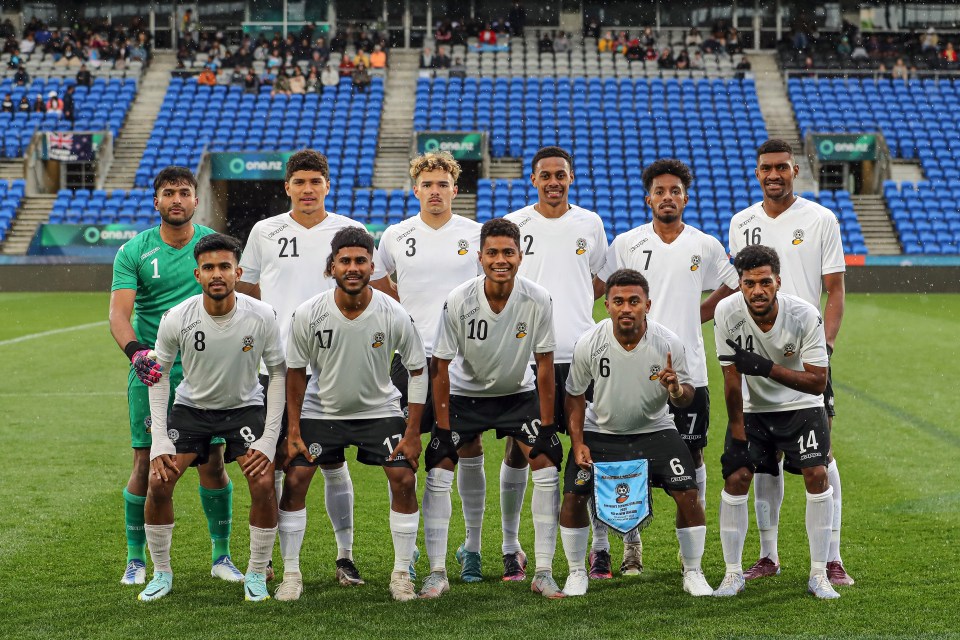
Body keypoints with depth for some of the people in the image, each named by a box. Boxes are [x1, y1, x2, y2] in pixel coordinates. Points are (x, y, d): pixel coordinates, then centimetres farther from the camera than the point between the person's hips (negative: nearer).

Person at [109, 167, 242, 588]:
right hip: (151, 371, -1)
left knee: (213, 463, -1)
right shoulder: (134, 251, -1)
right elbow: (119, 313, -10)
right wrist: (136, 351, -28)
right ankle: (136, 560, 12)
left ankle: (221, 556, 13)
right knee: (146, 464, -1)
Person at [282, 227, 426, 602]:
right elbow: (296, 373, -4)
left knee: (404, 480, -12)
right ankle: (291, 573, 4)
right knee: (294, 481, -11)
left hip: (380, 410, 0)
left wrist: (412, 433, -9)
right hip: (321, 411, 0)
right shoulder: (308, 315, -17)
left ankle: (402, 574, 4)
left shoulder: (394, 316, -18)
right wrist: (293, 432, -7)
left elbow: (418, 370, -6)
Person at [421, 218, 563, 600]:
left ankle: (544, 574, -4)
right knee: (438, 470, -12)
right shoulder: (458, 302, -25)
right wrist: (443, 428, -16)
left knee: (547, 465, -12)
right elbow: (440, 367, -15)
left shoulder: (538, 301, -22)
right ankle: (437, 574, -1)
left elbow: (544, 365, -12)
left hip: (518, 393, 1)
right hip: (465, 392, -1)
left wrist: (547, 426, -13)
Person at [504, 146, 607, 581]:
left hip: (579, 352, 1)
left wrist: (571, 303, 4)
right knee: (517, 450, 3)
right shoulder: (514, 224, 3)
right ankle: (510, 545, 15)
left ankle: (599, 545, 9)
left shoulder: (589, 224, 8)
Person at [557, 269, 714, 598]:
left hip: (654, 429, 0)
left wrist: (677, 391, -33)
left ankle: (693, 574, 6)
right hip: (600, 431, 0)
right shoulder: (588, 344, -19)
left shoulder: (669, 343, -20)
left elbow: (688, 396, -9)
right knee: (573, 495, -12)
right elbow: (575, 395, -3)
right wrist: (578, 444, -9)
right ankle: (577, 573, 11)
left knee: (687, 494, -14)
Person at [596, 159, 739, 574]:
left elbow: (731, 289, 20)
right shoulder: (627, 244, 3)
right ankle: (631, 545, 12)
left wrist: (698, 317, 11)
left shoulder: (706, 247, 6)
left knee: (692, 454, 5)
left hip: (688, 369, 1)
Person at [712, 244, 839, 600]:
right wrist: (738, 438, -13)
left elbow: (818, 382, -23)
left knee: (817, 475, -15)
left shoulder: (804, 315, -25)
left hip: (801, 406, -1)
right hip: (752, 408, 1)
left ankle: (818, 575, -4)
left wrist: (767, 368, -36)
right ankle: (733, 574, 3)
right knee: (735, 477, -11)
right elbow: (732, 379, -14)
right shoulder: (727, 312, -21)